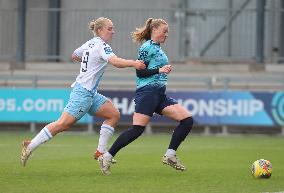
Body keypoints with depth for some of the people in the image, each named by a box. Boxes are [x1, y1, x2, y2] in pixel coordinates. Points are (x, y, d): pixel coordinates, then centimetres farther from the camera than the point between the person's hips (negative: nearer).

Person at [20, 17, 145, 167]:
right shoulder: (101, 45, -13)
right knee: (64, 124, -12)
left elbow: (74, 56, 31)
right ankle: (30, 146, -7)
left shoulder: (90, 44, 14)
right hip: (83, 92, -10)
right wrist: (133, 63, -40)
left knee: (114, 114, 5)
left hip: (91, 93, 10)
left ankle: (100, 152, 2)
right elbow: (116, 62, -30)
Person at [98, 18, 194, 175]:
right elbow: (140, 72, -12)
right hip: (147, 91, -9)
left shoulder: (157, 48, 19)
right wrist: (159, 70, -20)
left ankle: (170, 155, 0)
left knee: (187, 120, -2)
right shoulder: (147, 47, -7)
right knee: (137, 129, -16)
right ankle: (107, 157, -10)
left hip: (160, 94, 9)